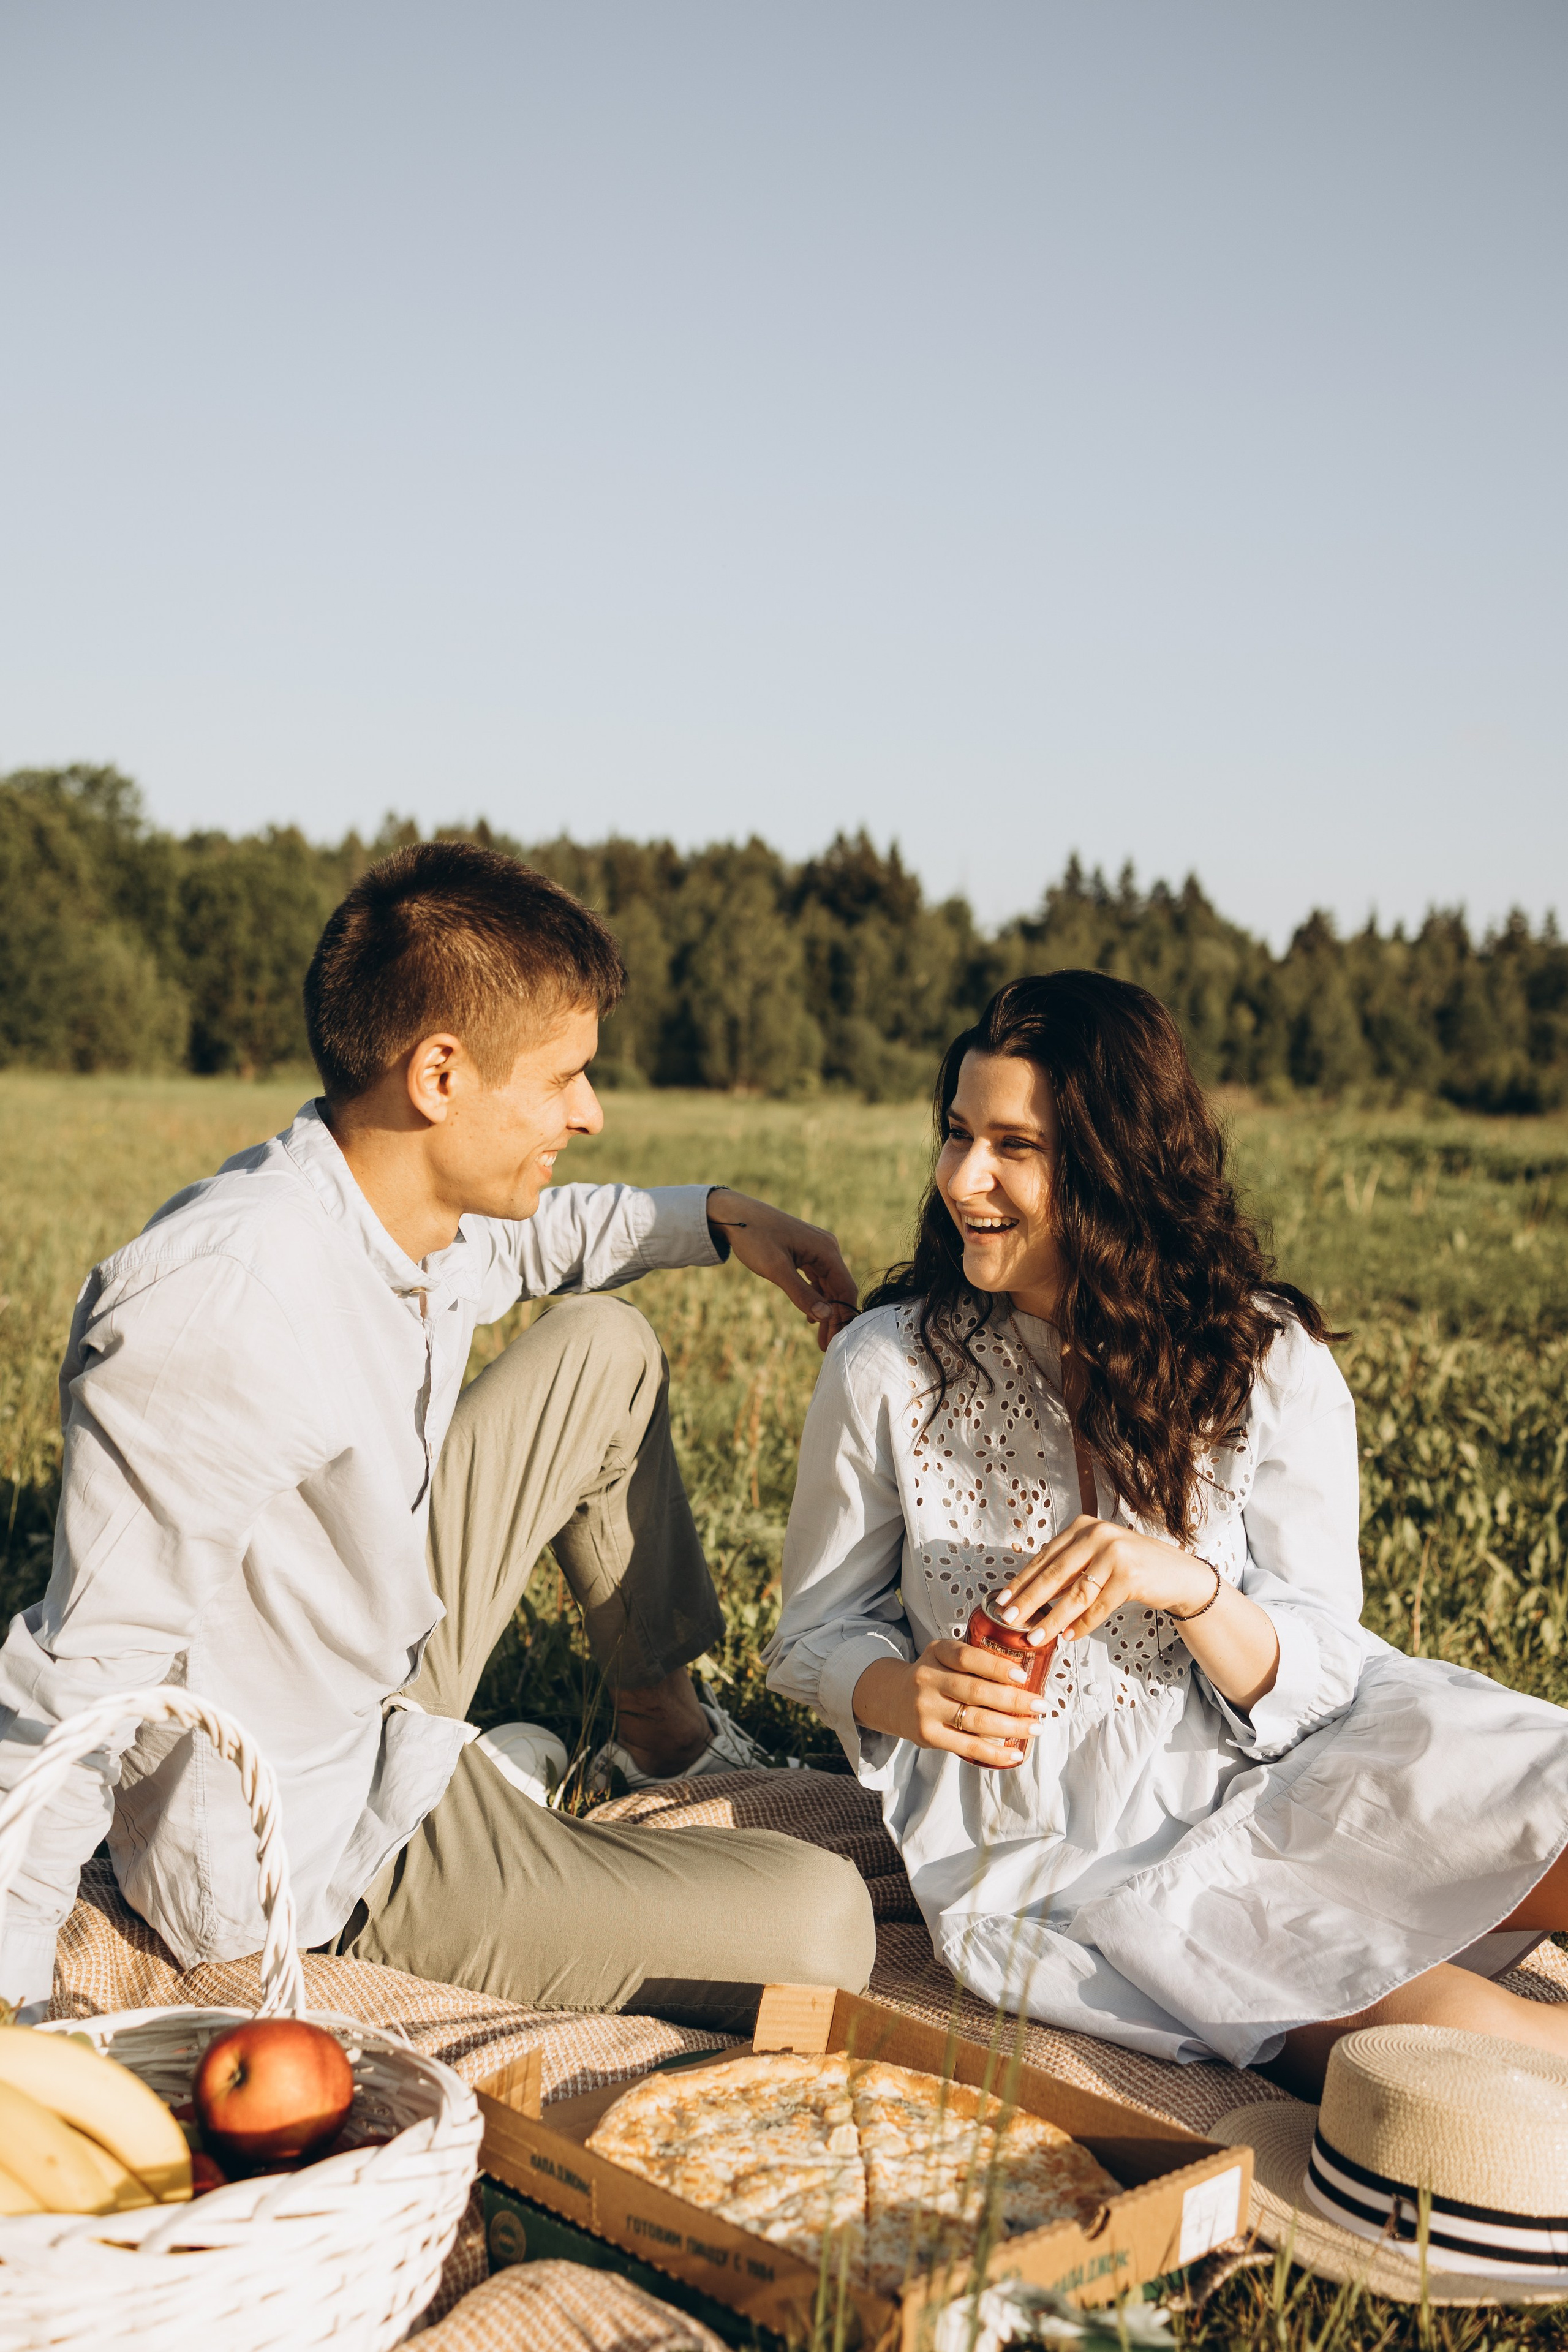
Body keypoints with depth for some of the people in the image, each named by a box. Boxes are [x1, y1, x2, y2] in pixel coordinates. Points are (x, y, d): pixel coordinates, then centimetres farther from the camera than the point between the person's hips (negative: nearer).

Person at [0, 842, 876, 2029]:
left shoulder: (413, 1217, -8)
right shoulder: (216, 1313, -35)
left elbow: (534, 1234, 19)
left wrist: (722, 1218, 11)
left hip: (385, 1658, 9)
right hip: (323, 1858, -9)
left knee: (607, 1345, 16)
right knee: (822, 1924, -16)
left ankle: (665, 1724, 31)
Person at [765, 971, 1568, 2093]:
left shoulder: (1271, 1363, -5)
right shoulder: (885, 1369, -6)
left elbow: (1315, 1678, -6)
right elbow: (819, 1633, 4)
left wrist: (1190, 1584, -26)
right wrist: (907, 1695, -18)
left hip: (1264, 1785, 2)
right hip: (1044, 1862, -2)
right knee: (1457, 2042, -23)